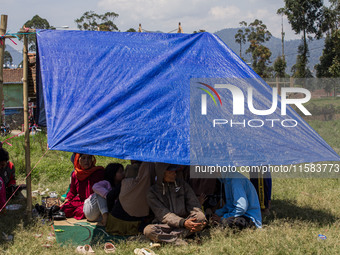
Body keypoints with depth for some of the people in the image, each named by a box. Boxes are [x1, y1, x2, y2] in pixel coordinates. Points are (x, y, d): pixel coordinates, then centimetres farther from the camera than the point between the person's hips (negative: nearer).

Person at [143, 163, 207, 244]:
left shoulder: (181, 183, 9)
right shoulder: (153, 193, -1)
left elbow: (193, 204, 5)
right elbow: (163, 215, -11)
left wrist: (200, 218, -17)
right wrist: (183, 222, -27)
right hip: (166, 226, -2)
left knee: (201, 216, -28)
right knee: (148, 230, -32)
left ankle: (173, 235, -33)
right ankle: (178, 241, -38)